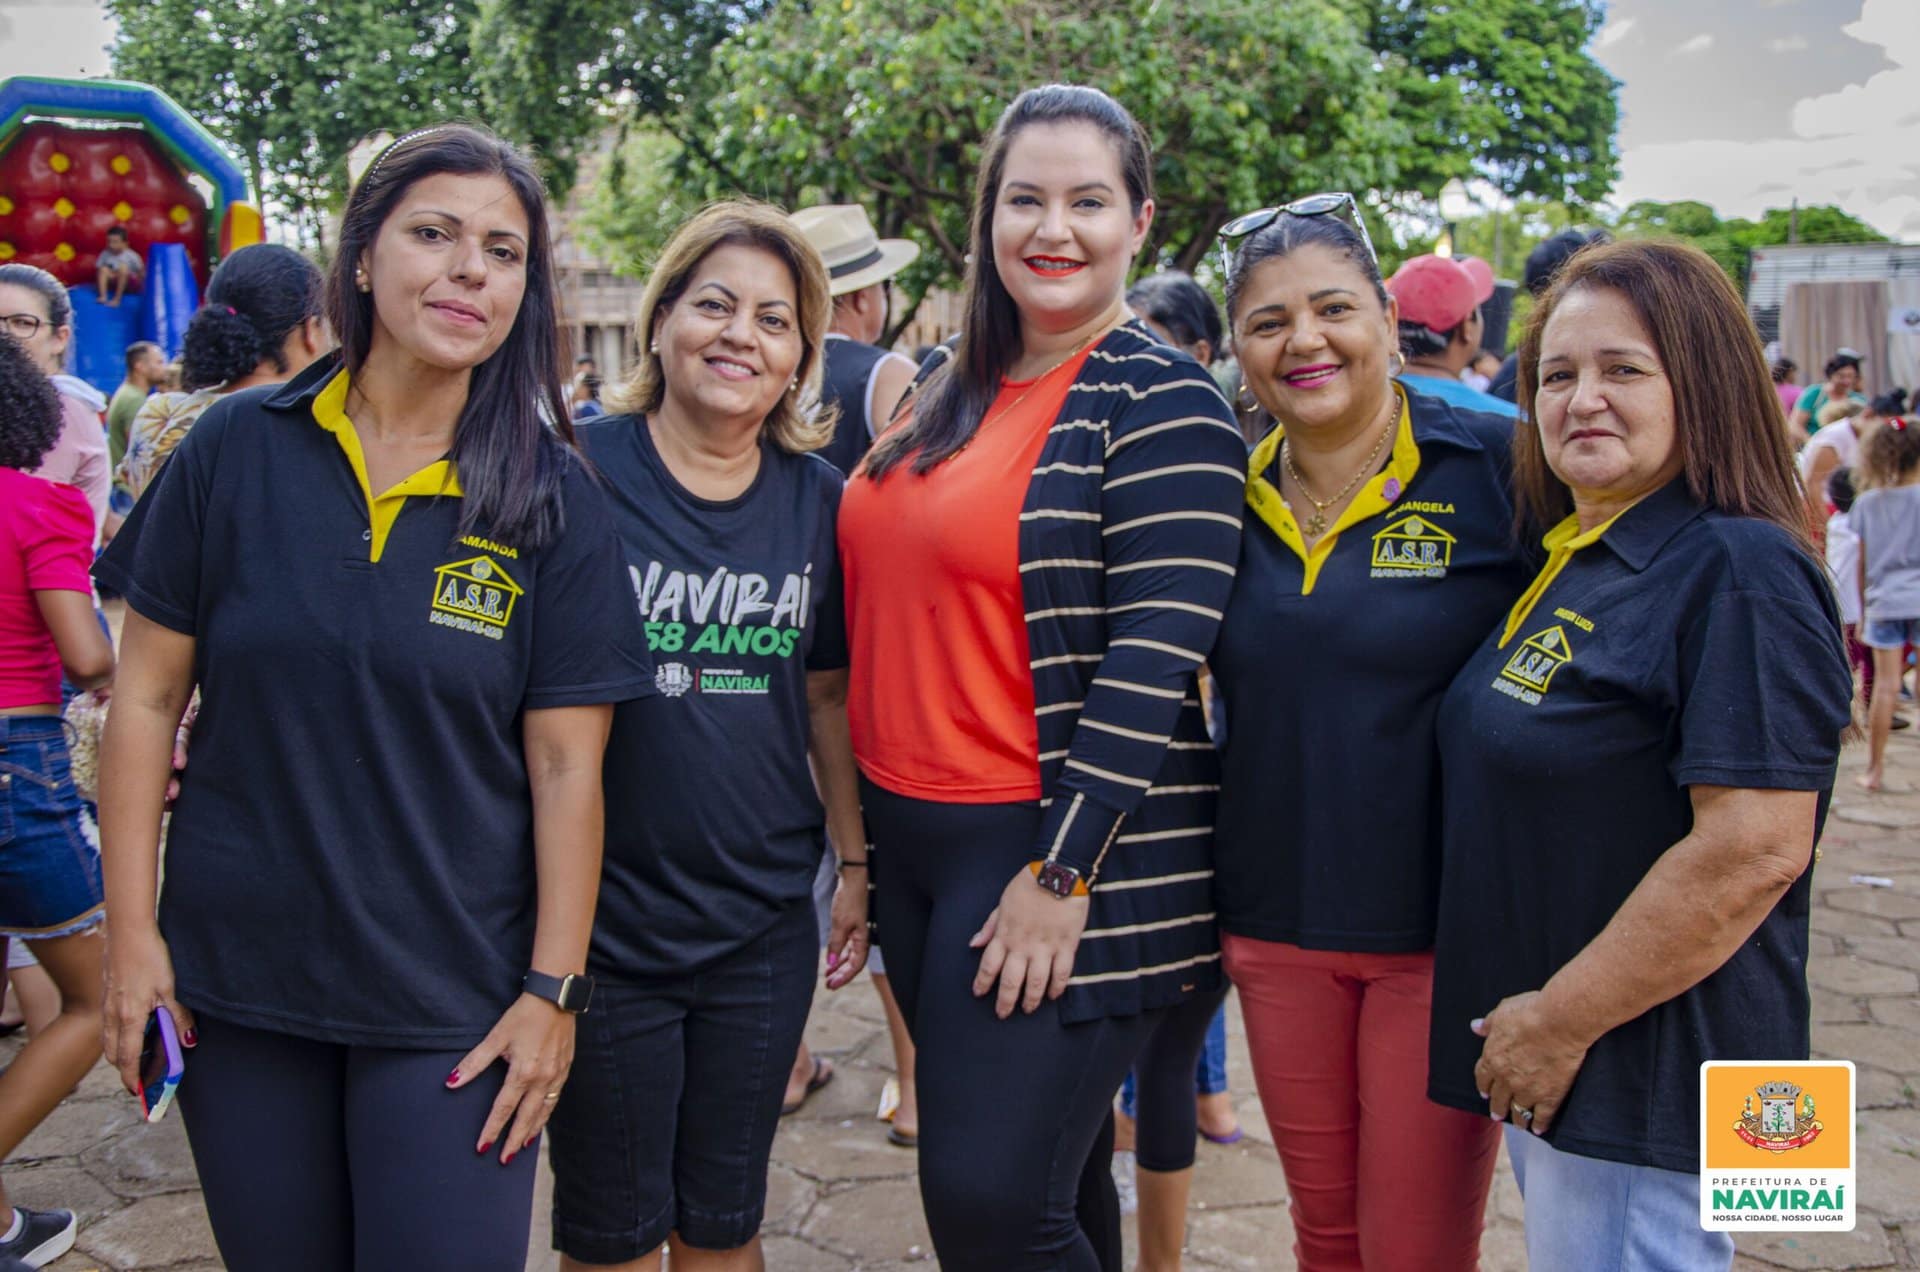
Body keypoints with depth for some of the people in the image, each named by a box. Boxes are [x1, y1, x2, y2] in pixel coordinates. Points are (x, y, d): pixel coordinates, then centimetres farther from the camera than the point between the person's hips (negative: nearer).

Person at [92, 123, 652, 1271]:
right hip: (235, 979, 2)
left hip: (455, 1002, -1)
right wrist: (132, 932, -1)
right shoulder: (239, 448, -3)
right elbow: (149, 697, 1)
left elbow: (568, 767, -7)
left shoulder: (552, 499, -6)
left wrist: (554, 991, -8)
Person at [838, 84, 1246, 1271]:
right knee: (1053, 1175, 18)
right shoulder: (951, 386, 12)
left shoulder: (1159, 400, -11)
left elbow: (1156, 657, -18)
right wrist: (868, 825, 16)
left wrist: (1065, 872, -20)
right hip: (915, 834, 7)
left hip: (1059, 858, -7)